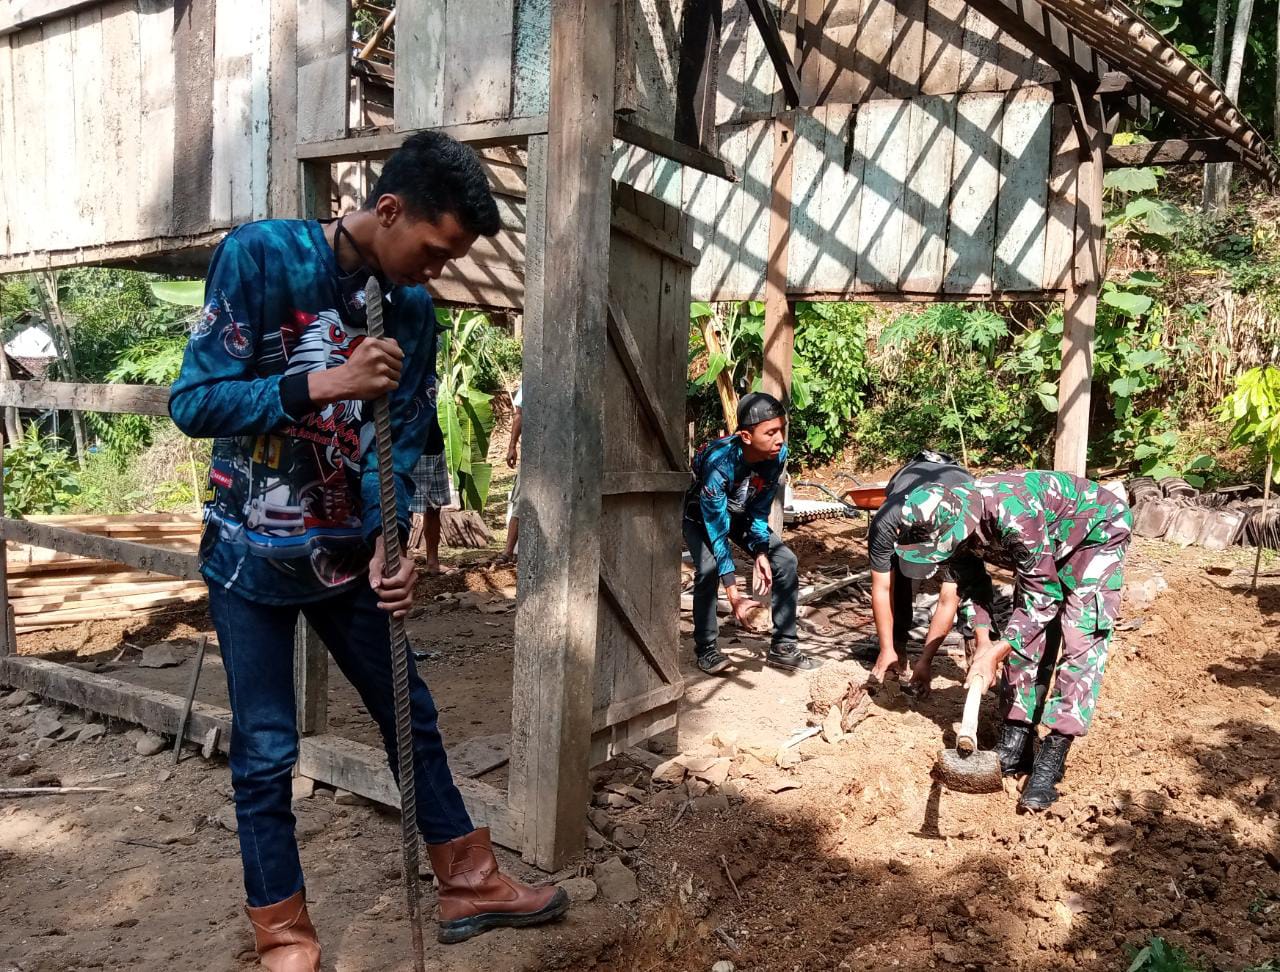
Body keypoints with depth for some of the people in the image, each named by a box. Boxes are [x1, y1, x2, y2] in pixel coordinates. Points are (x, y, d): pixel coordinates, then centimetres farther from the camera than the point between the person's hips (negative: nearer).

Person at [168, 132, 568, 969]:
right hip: (251, 556, -4)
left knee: (411, 718, 12)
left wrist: (390, 542, -15)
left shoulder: (412, 309, -2)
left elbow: (403, 439, 0)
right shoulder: (259, 256, -15)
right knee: (267, 751, 3)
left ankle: (469, 884, 28)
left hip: (348, 555, 5)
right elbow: (193, 402, -18)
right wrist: (323, 384, -29)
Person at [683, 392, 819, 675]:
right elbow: (717, 528, -37)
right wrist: (733, 594, -40)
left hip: (740, 512, 5)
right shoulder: (719, 460, -40)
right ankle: (706, 649, -10)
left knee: (786, 561, -8)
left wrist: (761, 552, -23)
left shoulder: (778, 454, -25)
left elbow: (761, 508, -10)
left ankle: (782, 646, 2)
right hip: (701, 514, -5)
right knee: (708, 569, -29)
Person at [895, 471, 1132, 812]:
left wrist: (996, 653, -31)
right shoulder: (953, 524, -19)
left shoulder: (1013, 515, -42)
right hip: (1048, 546, 7)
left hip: (1097, 534, -7)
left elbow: (1043, 596, -32)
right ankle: (1014, 744, 7)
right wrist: (983, 643, -12)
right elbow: (971, 584, -2)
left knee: (1081, 644, -15)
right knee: (1024, 637, 0)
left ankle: (1051, 761, -15)